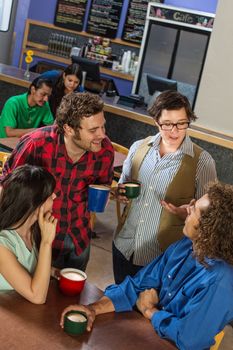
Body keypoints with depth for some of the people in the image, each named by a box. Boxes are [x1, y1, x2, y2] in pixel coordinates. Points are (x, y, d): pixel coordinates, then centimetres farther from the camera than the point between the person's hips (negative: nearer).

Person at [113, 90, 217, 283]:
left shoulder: (202, 162, -13)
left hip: (163, 257, -4)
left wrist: (187, 213, -27)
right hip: (124, 246, 4)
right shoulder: (139, 147, -1)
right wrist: (121, 193, -7)